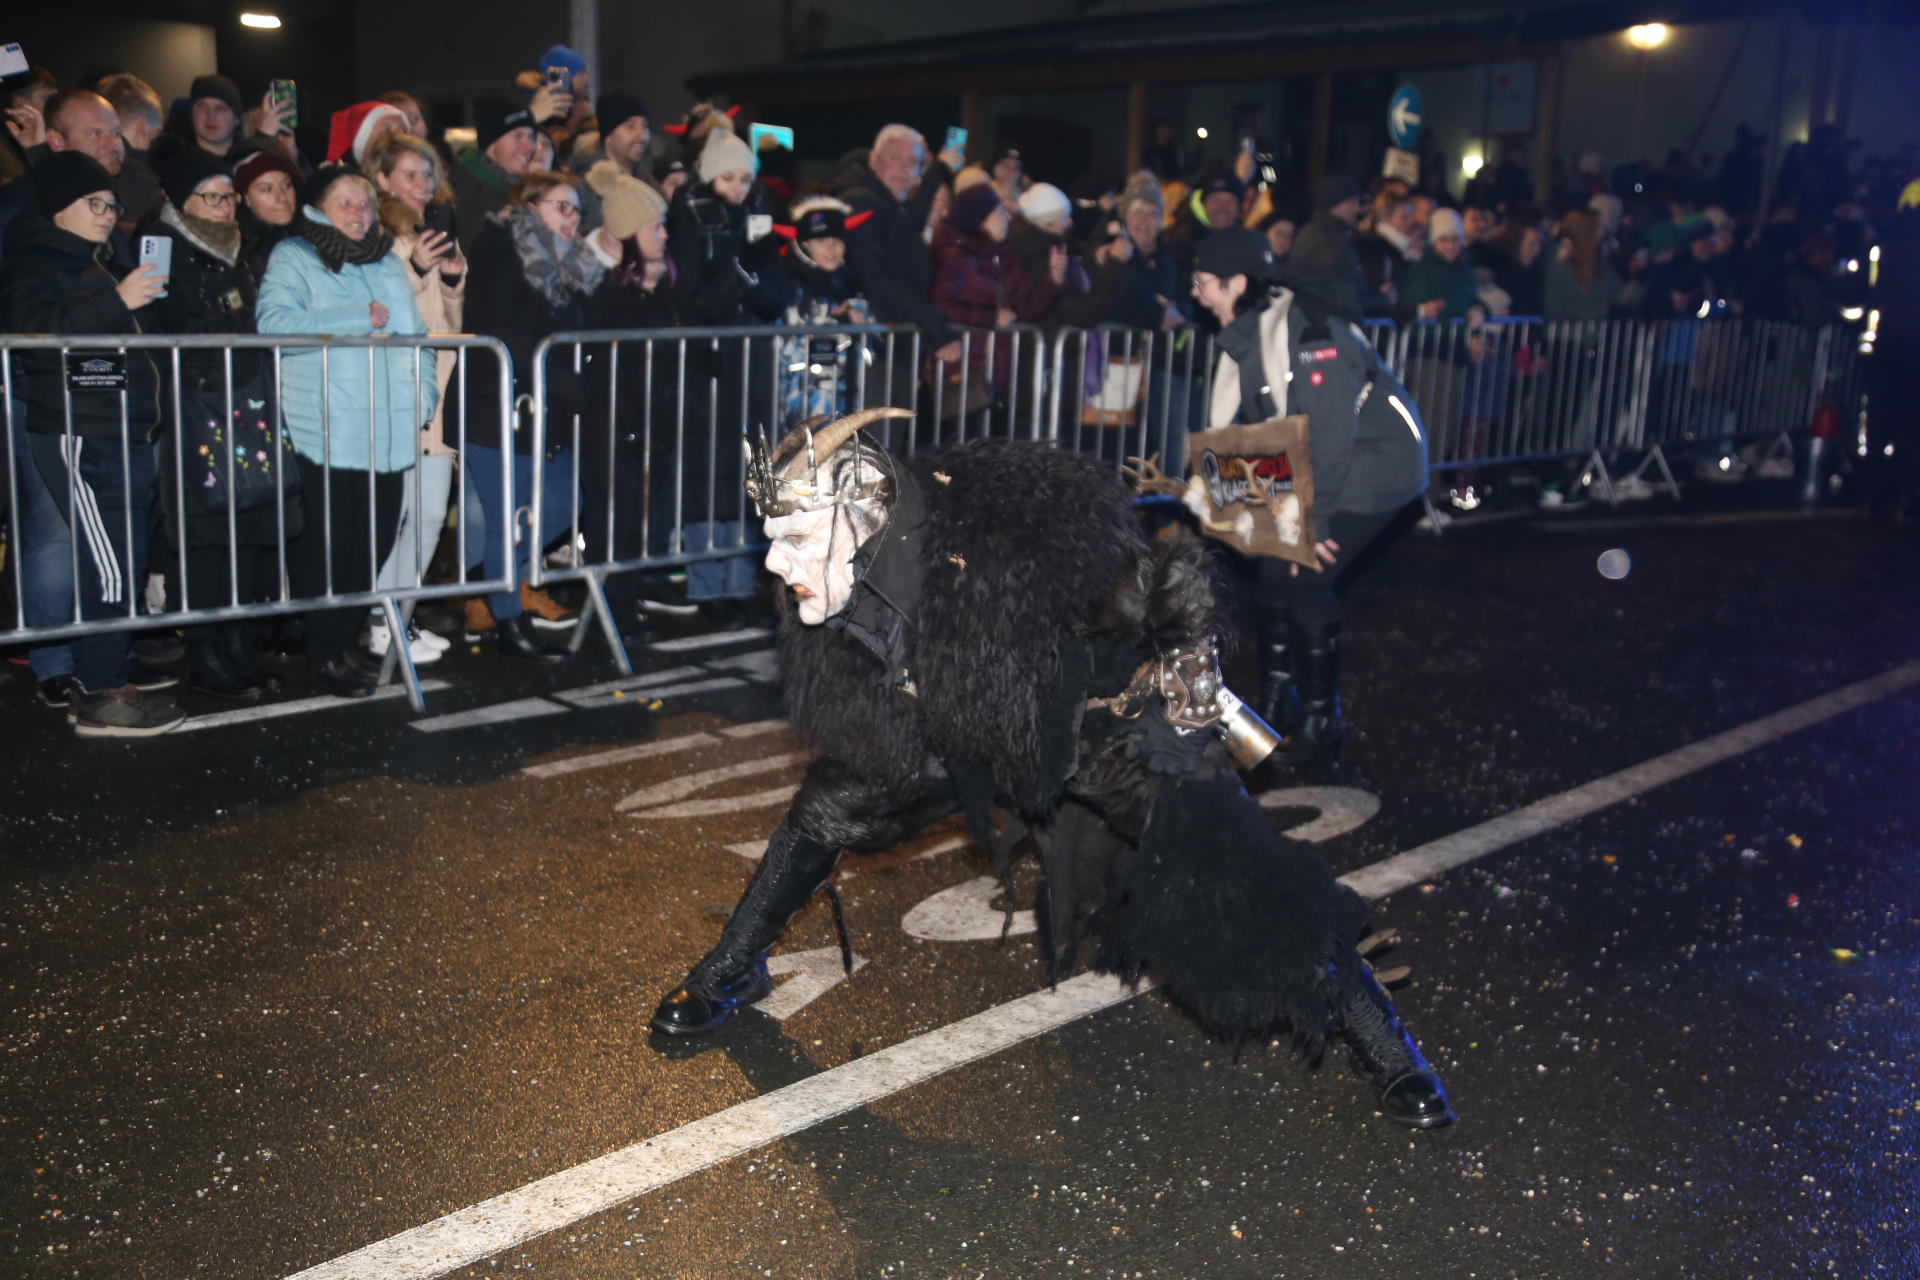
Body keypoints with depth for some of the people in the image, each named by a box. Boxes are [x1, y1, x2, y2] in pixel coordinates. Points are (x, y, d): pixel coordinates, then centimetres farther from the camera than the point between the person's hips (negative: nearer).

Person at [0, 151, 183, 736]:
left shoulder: (95, 261, 24)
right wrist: (116, 300, -29)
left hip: (120, 434, 9)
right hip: (78, 436, -9)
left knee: (124, 561, 9)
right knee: (110, 566, -12)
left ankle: (93, 682, 17)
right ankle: (101, 698, -7)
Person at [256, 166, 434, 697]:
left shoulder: (388, 263, 21)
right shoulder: (292, 258, 1)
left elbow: (416, 335, 23)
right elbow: (274, 323, -16)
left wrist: (423, 395, 6)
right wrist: (359, 318, -16)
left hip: (388, 434, 6)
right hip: (325, 436, -6)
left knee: (375, 543, 8)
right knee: (325, 548, -4)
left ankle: (348, 642, 23)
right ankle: (325, 658, 6)